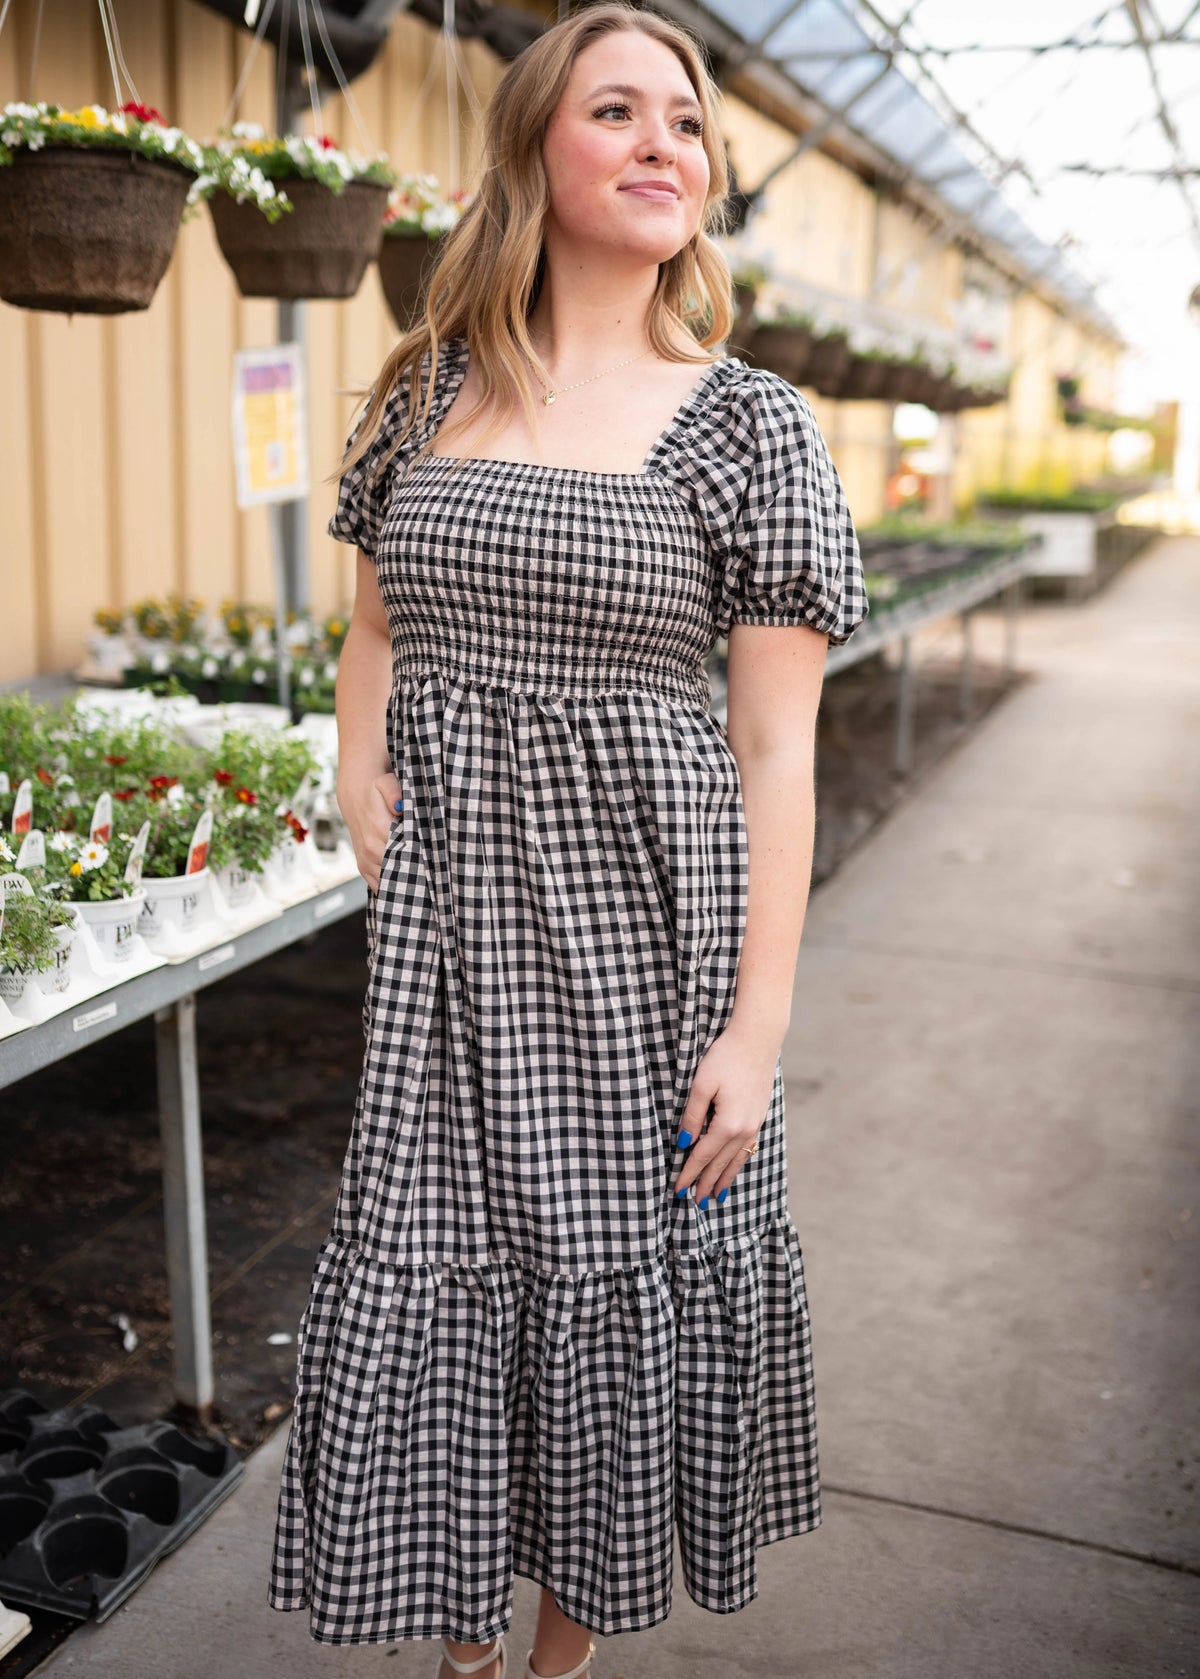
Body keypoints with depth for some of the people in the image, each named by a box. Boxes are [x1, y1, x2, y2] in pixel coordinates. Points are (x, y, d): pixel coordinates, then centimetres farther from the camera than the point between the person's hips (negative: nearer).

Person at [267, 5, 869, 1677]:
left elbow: (778, 751, -7)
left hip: (643, 916, -2)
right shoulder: (429, 387, 6)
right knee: (430, 1273, 10)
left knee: (617, 1276, 9)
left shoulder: (749, 423, -4)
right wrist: (371, 827, 1)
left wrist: (757, 1025, -11)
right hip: (442, 919, 3)